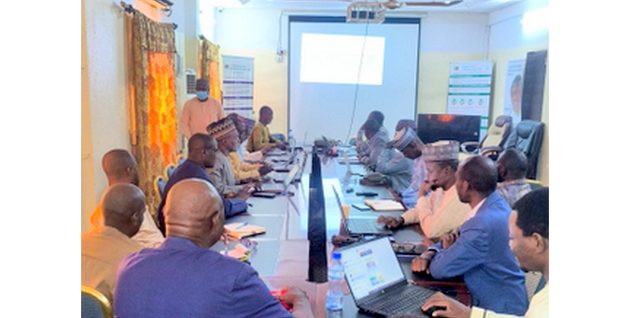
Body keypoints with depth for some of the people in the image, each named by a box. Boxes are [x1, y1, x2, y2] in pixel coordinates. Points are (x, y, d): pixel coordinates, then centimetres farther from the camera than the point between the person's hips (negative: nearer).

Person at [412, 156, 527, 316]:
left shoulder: (483, 224, -31)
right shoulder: (496, 204, 0)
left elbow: (440, 269, -22)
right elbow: (456, 238, 10)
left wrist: (446, 249, -2)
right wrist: (428, 255, -7)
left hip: (498, 309, -8)